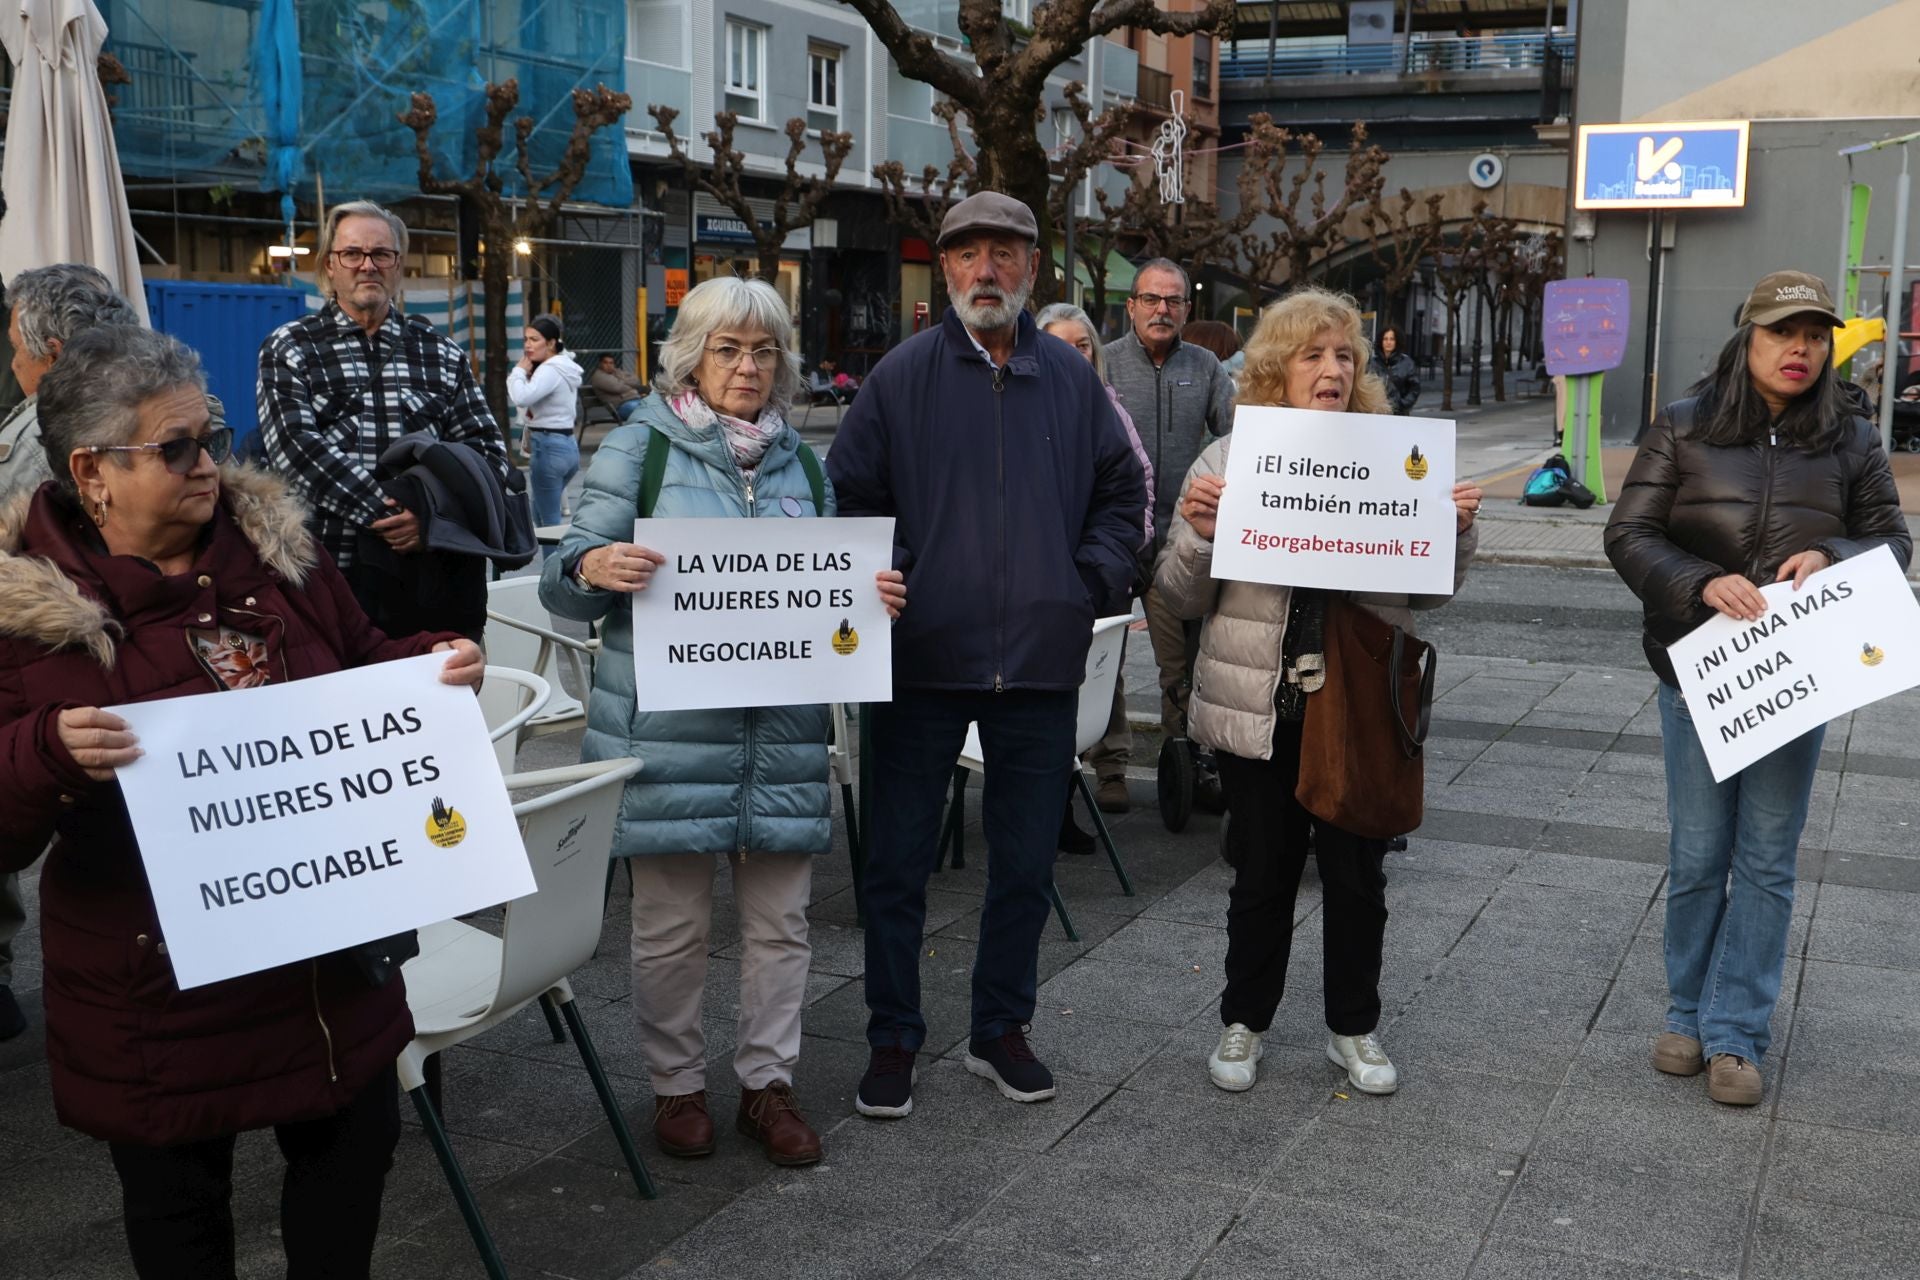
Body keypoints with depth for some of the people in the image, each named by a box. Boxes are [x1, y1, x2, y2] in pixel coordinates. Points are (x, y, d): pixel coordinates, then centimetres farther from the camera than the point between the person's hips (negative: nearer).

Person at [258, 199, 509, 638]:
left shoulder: (441, 353, 15)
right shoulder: (288, 349, 8)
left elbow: (488, 449, 8)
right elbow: (297, 448, -6)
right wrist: (383, 515, -16)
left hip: (442, 574, 3)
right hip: (340, 569, -2)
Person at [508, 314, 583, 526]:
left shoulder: (550, 370, -16)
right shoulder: (564, 367, 15)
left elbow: (521, 398, -29)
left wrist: (520, 370, -12)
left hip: (549, 446, -10)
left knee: (549, 519, -5)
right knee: (540, 513, 20)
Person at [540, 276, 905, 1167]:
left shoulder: (798, 458, 13)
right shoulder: (640, 447, 0)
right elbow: (566, 582, -3)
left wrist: (873, 597, -4)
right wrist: (593, 568, -26)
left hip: (782, 726, 4)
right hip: (667, 727, -4)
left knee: (779, 917, 8)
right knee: (671, 923, 5)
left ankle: (767, 1081, 23)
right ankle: (677, 1085, 22)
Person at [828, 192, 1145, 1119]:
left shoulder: (1071, 381, 8)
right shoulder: (902, 377, -1)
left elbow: (1122, 491, 15)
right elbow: (850, 495, 1)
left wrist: (1095, 581, 2)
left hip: (1041, 661, 3)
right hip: (922, 659, -2)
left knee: (1025, 864, 12)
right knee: (898, 861, 6)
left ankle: (1001, 1030, 29)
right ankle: (892, 1037, 21)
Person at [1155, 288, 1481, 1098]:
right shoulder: (1226, 462, -2)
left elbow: (1425, 592, 11)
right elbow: (1181, 599, 0)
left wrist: (1456, 531, -7)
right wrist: (1199, 535, -19)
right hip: (1259, 711, -1)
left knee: (1358, 877, 11)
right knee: (1262, 875, 10)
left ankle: (1354, 1029, 29)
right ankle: (1243, 1024, 29)